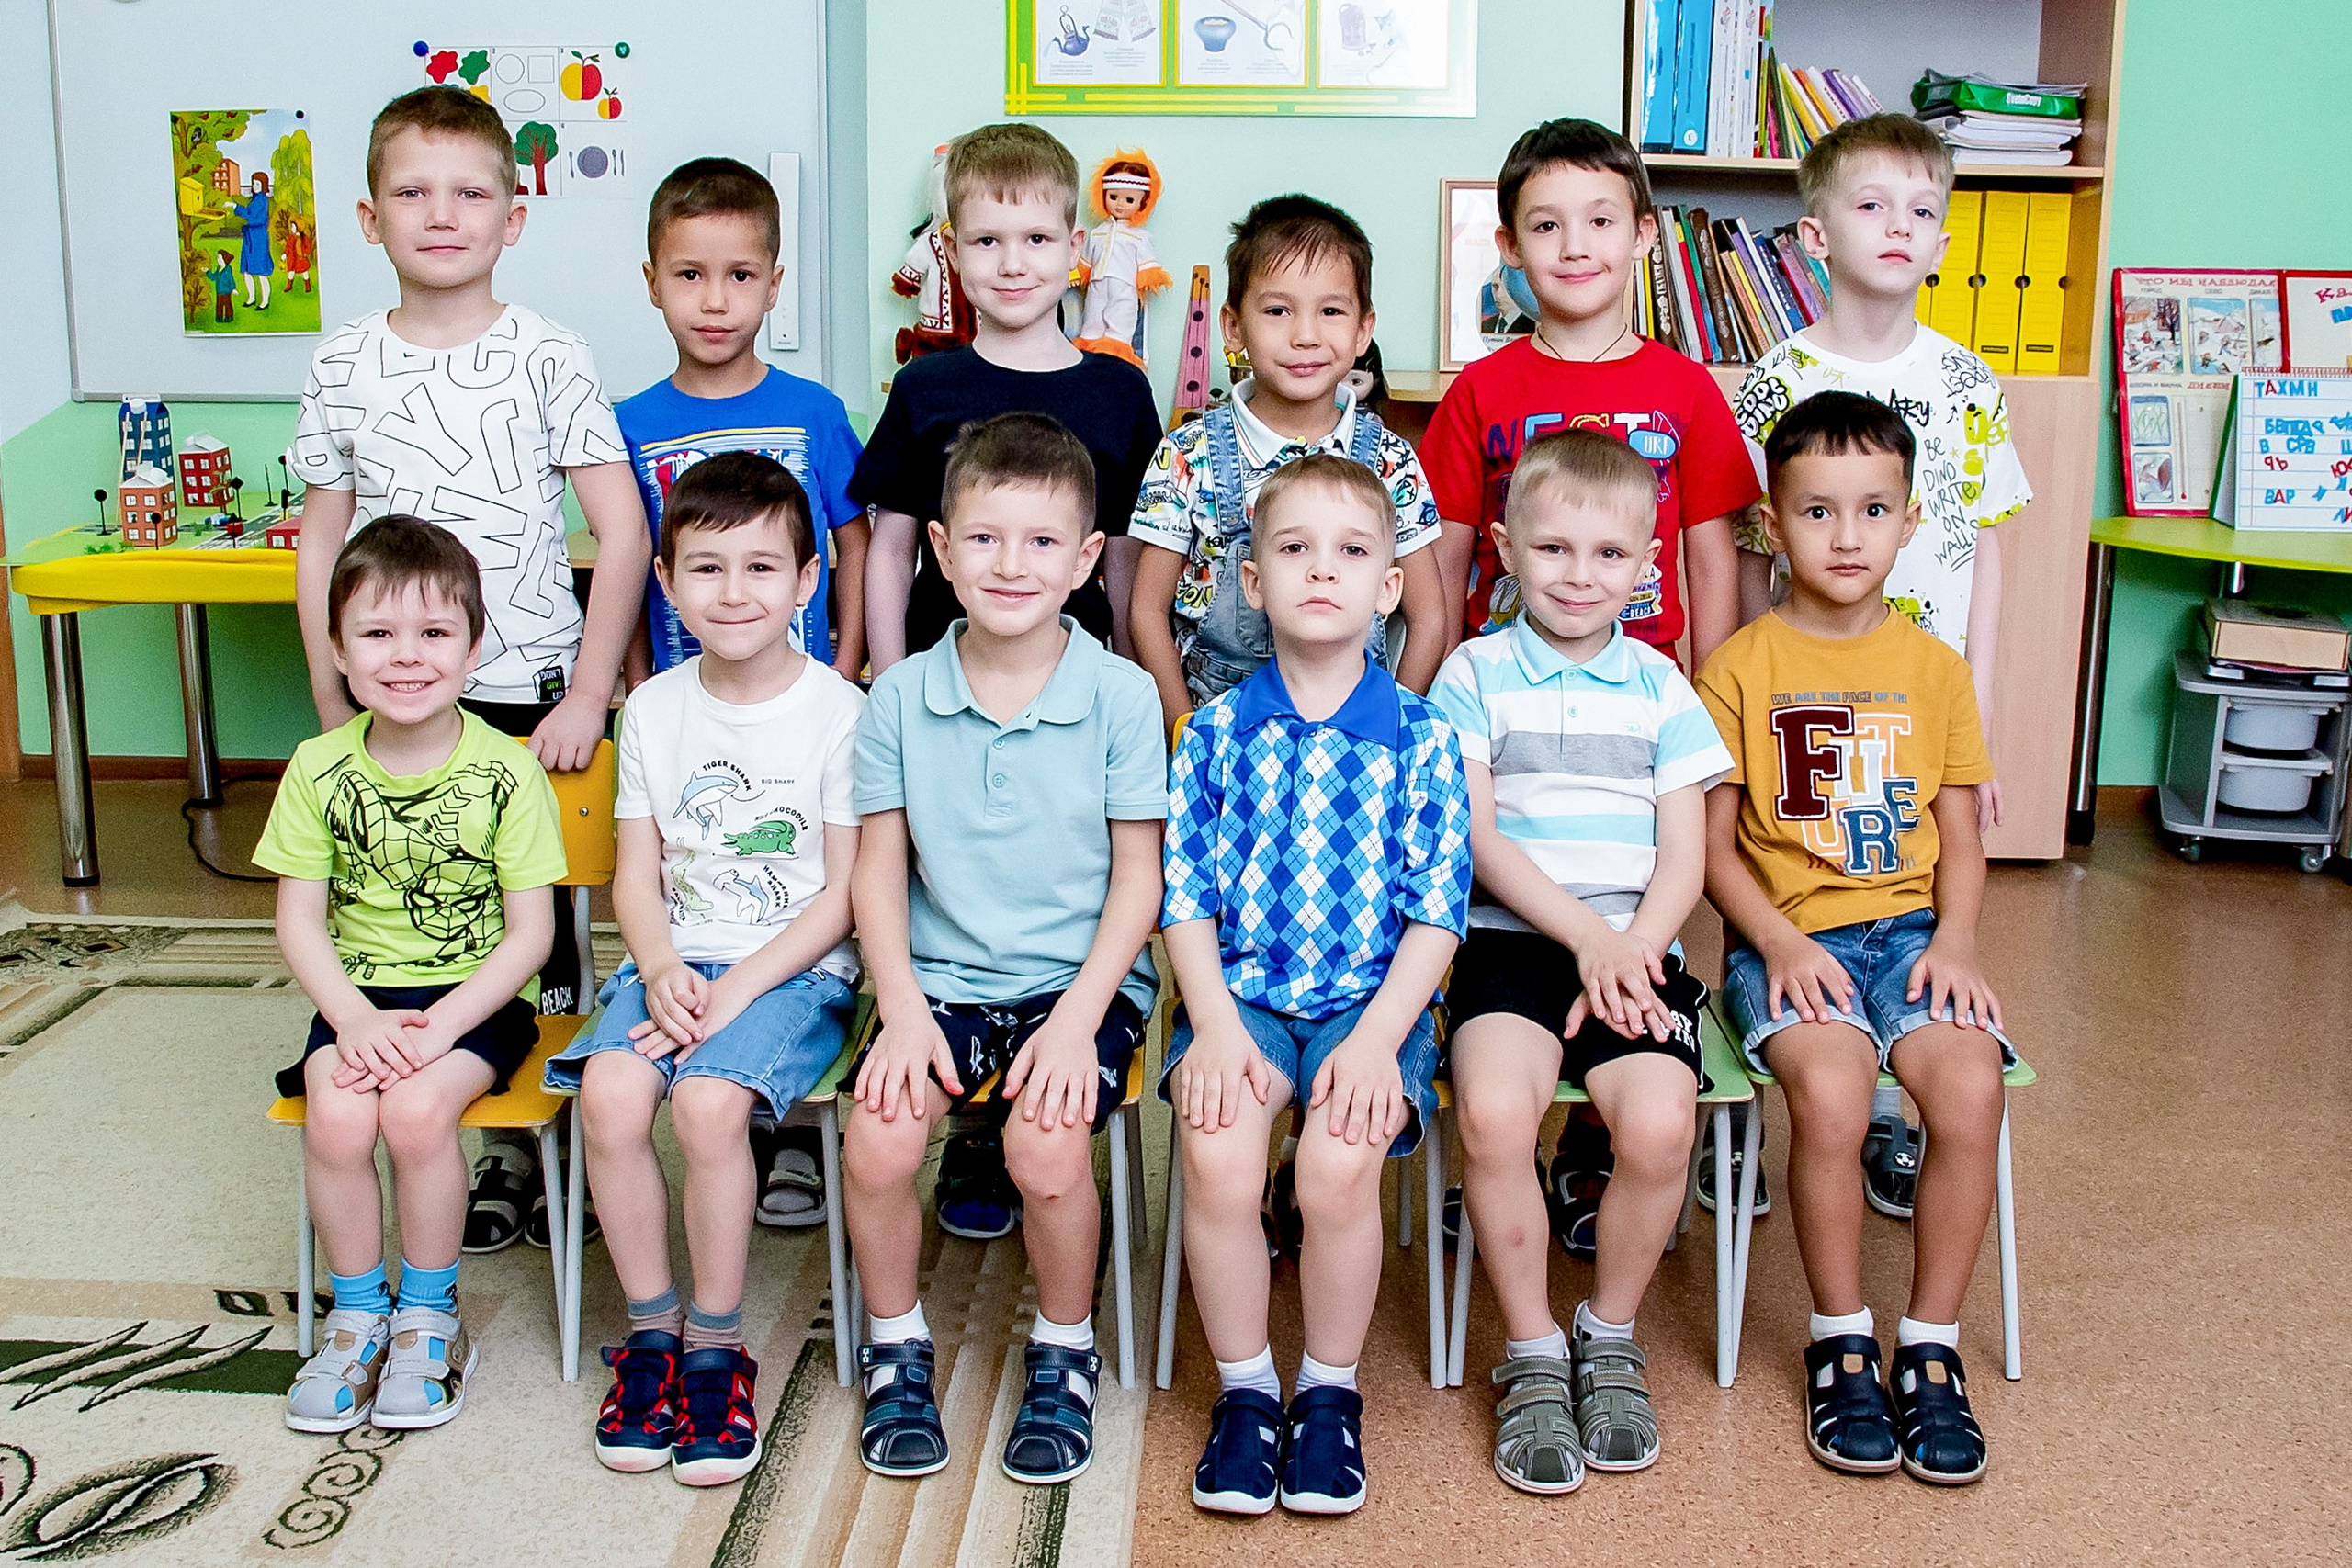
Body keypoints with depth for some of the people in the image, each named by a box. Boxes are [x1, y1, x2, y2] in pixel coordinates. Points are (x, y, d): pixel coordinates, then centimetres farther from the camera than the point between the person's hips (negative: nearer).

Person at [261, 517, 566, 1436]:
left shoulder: (504, 771, -9)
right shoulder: (320, 769, 0)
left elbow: (530, 930, -8)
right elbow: (299, 919, 1)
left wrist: (443, 1021, -19)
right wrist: (355, 1018, -16)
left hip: (477, 993, -2)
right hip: (360, 993, 3)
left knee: (417, 1108, -28)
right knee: (335, 1113, -25)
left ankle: (429, 1315, -3)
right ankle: (357, 1312, 1)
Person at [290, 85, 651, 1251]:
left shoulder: (546, 359, -3)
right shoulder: (345, 366, 5)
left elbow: (622, 529, -5)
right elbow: (322, 540, 11)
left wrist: (588, 694, -10)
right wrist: (333, 704, 6)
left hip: (528, 694, -2)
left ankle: (540, 1144, 21)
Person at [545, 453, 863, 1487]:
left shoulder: (841, 712, -4)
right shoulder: (654, 709, 10)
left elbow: (844, 893, -6)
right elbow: (637, 875, 9)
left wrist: (738, 987, -15)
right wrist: (661, 972, -11)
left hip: (797, 969, -4)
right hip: (673, 961, 4)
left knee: (708, 1100, -30)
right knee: (608, 1092, -25)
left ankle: (715, 1347, -9)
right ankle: (652, 1328, -5)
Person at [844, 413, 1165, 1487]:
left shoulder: (1120, 695, -4)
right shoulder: (901, 696, 2)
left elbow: (1138, 878, -3)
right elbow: (880, 867, 5)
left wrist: (1076, 1019, -13)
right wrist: (902, 1009, -8)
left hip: (1079, 978, -2)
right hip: (939, 976, 2)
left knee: (1048, 1146, -26)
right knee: (876, 1143, -21)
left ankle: (1064, 1352, 5)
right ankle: (897, 1348, 9)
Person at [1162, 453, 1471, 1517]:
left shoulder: (1421, 738, 3)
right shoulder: (1217, 733, 6)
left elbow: (1436, 910, -1)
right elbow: (1185, 896, 3)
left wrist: (1377, 1035, -14)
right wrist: (1214, 1023, -12)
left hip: (1376, 996, -1)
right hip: (1240, 991, 1)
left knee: (1339, 1166, -26)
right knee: (1216, 1159, -26)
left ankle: (1329, 1397, 1)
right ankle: (1245, 1393, -1)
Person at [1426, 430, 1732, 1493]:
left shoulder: (1659, 686, 13)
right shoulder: (1476, 674, 7)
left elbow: (1683, 856, 8)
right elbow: (1476, 835, -2)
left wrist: (1628, 955, -9)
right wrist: (1584, 936, -12)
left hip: (1636, 948, 2)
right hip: (1512, 939, -1)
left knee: (1659, 1121, -25)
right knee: (1493, 1109, -30)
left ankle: (1610, 1337, 4)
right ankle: (1532, 1355, -6)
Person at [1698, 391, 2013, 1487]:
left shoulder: (1934, 669, 13)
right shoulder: (1739, 668, 4)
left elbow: (1959, 836, 13)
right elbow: (1715, 842, 2)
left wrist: (1954, 941, -5)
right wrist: (1781, 944, -13)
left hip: (1909, 928, 3)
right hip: (1785, 937, -3)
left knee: (1971, 1086, -26)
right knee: (1831, 1094, -30)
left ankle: (1930, 1348, -6)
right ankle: (1841, 1344, -6)